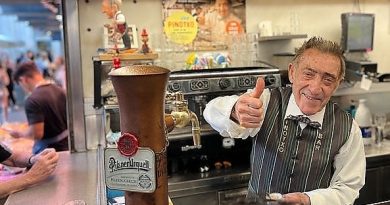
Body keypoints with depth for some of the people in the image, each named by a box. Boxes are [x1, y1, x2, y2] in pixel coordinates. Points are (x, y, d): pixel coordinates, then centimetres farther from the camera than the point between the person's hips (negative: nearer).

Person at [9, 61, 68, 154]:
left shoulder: (32, 100, -23)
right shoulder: (59, 90, 0)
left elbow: (37, 134, -25)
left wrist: (19, 134, -6)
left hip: (49, 149, -7)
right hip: (66, 145, 7)